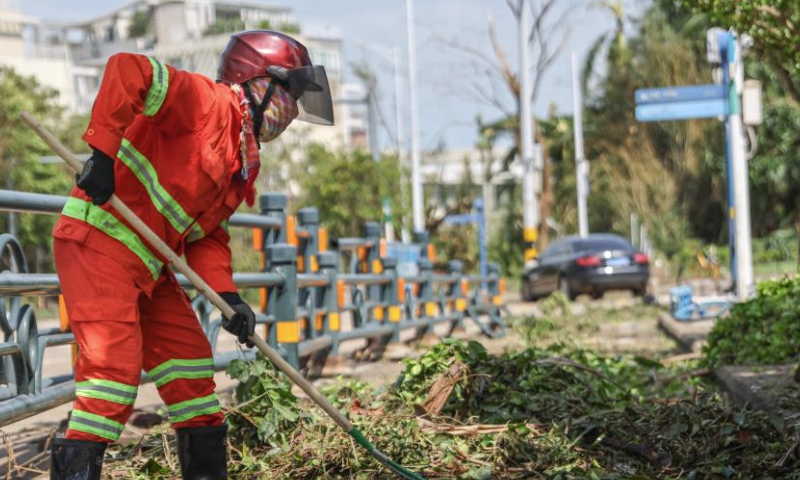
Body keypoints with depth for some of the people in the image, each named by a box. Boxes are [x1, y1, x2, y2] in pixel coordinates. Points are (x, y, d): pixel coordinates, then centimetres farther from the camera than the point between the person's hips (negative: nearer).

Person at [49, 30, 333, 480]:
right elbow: (128, 70, -25)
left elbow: (208, 236, 15)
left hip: (149, 266, 10)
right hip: (99, 241, -10)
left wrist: (227, 295, -1)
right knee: (115, 368, -17)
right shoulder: (207, 101, -12)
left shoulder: (242, 165, 16)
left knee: (192, 363, 12)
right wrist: (103, 152, -26)